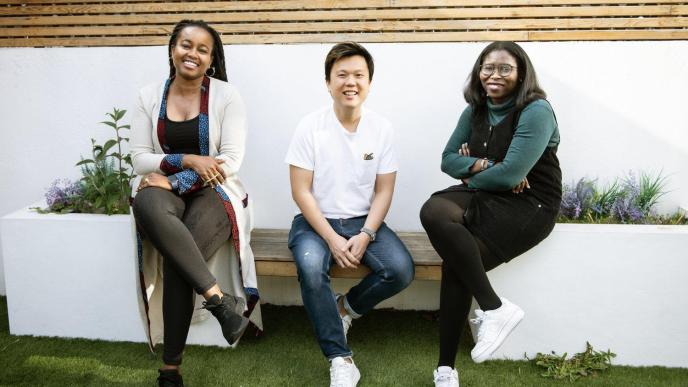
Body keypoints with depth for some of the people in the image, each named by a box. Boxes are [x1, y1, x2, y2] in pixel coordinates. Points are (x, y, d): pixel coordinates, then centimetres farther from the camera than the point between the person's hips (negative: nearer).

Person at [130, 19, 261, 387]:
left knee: (177, 263, -30)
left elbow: (230, 162, -8)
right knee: (146, 203, -37)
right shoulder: (150, 96, 7)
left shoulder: (226, 95, -2)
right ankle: (219, 298, -36)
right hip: (167, 189, 3)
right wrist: (187, 160, -14)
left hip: (214, 191, -2)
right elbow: (140, 159, 2)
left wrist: (173, 179, -15)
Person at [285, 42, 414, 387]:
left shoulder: (382, 128, -3)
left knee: (401, 270, -22)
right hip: (316, 220, -2)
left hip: (363, 220, 2)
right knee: (311, 268, -33)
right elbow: (301, 192, -9)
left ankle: (345, 308, 9)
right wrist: (332, 239, -18)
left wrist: (365, 236, -15)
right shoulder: (310, 127, -9)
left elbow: (384, 191, 0)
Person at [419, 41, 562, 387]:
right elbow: (448, 159, 8)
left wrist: (471, 173, -2)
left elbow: (510, 175, -19)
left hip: (527, 206, -6)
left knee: (455, 261, -25)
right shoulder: (475, 111, 11)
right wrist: (484, 166, -11)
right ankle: (495, 308, -22)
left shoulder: (535, 112, -12)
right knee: (433, 212, -25)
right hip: (484, 197, 7)